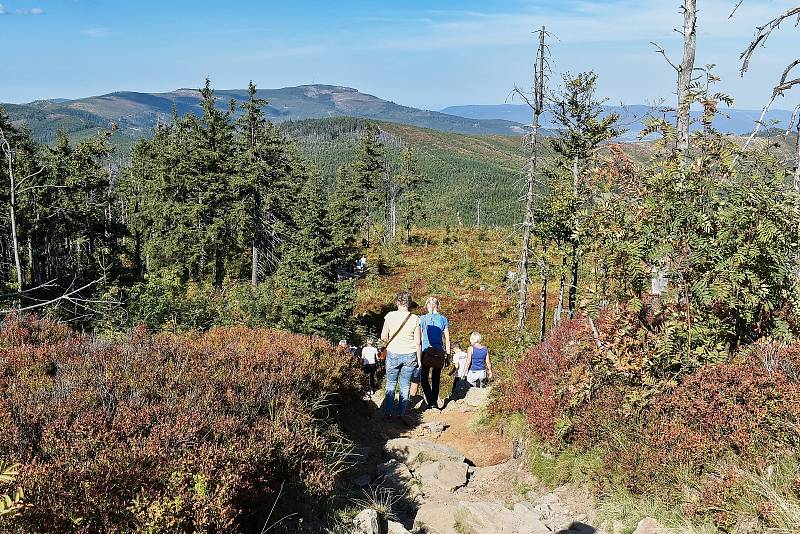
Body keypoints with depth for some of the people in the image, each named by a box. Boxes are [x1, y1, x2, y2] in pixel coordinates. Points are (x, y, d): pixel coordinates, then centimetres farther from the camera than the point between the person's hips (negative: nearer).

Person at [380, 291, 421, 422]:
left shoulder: (390, 316, -9)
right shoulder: (415, 319, -7)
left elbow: (383, 337, -7)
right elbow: (418, 342, -6)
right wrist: (419, 360, 4)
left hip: (393, 354, 0)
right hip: (410, 356, 0)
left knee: (391, 385, 13)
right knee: (405, 386, 11)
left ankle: (388, 413, 15)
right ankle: (402, 414, 15)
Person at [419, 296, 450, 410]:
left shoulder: (422, 319, -3)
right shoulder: (443, 319, 3)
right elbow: (447, 340, 4)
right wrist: (447, 356, 11)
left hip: (426, 351, -2)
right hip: (439, 352, 2)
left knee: (424, 379, 7)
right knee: (436, 379, 13)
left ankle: (430, 402, -5)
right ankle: (435, 403, 17)